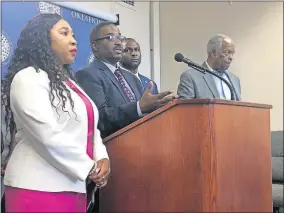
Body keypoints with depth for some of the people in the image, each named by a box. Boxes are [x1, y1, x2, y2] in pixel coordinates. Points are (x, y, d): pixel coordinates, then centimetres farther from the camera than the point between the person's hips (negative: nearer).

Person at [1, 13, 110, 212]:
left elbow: (89, 127, 16)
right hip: (37, 187, -8)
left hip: (72, 186, 8)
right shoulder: (28, 78, -9)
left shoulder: (68, 83, 20)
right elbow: (48, 136, -19)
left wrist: (102, 158, -3)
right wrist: (90, 168, -11)